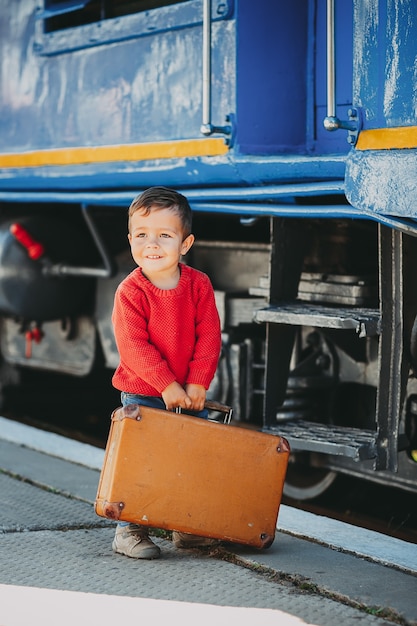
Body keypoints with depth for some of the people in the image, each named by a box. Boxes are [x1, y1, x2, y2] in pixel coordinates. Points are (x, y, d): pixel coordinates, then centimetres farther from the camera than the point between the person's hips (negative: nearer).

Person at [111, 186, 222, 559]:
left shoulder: (199, 285, -4)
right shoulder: (130, 292, -14)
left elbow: (209, 336, -4)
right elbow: (133, 346, -18)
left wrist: (198, 383, -12)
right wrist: (167, 385, -21)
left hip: (190, 393, 4)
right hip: (142, 394, -4)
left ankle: (190, 528, 23)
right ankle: (129, 531, 5)